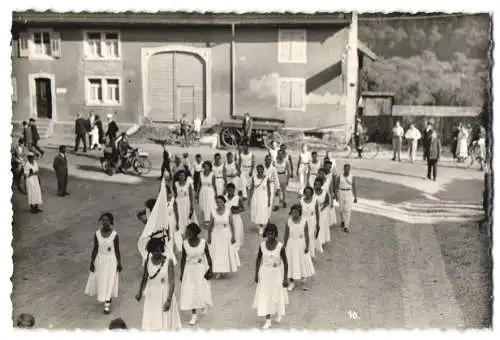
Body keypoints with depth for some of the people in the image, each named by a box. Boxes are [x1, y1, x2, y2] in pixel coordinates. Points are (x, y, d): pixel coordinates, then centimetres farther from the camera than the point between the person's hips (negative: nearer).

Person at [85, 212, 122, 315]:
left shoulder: (114, 235, -17)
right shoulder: (97, 234, -10)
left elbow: (117, 250, -8)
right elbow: (95, 249, -1)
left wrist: (119, 263, -4)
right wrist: (92, 262, 0)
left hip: (111, 260, -3)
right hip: (100, 260, 3)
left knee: (109, 282, 4)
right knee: (100, 280, 16)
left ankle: (107, 304, 16)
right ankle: (103, 298, 44)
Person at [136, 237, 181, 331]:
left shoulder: (168, 261, -17)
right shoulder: (148, 261, -5)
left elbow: (172, 282, -16)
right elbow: (144, 278, 10)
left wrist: (169, 300, -21)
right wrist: (140, 293, 14)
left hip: (164, 295, -4)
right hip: (151, 295, 4)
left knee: (165, 321, 4)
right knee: (150, 321, 9)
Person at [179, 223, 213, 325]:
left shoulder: (203, 243, -16)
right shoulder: (185, 244, -11)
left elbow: (208, 257, -6)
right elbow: (183, 259, -1)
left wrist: (210, 270, -8)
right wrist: (182, 273, 1)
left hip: (201, 270, -1)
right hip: (189, 270, 1)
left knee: (202, 290, 7)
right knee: (190, 293, 3)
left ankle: (204, 305, 41)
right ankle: (194, 315, 18)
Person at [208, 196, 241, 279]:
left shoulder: (228, 211, -8)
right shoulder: (213, 212, -6)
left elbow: (232, 224, -5)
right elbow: (210, 225, 1)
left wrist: (233, 236, -7)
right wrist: (209, 237, 2)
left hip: (226, 235, 0)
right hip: (216, 235, 0)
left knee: (227, 252, 9)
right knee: (217, 253, -1)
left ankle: (225, 270, 27)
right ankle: (218, 272, 6)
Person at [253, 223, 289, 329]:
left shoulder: (280, 246, -19)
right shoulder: (262, 245, -11)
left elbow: (285, 262, -11)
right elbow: (258, 259, 3)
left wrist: (285, 278, -11)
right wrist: (256, 274, 5)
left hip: (277, 273, -2)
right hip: (265, 273, 2)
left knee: (277, 294, 15)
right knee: (265, 296, 2)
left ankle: (279, 314, 45)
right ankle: (268, 320, 13)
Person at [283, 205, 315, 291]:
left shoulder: (304, 221, -11)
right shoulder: (288, 222, -9)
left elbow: (306, 235, -6)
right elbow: (286, 235, -1)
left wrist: (307, 246, -7)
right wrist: (284, 246, 0)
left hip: (301, 244, 0)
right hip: (291, 244, 1)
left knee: (303, 262, 9)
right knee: (291, 263, 8)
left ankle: (303, 282, 25)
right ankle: (292, 283, 24)